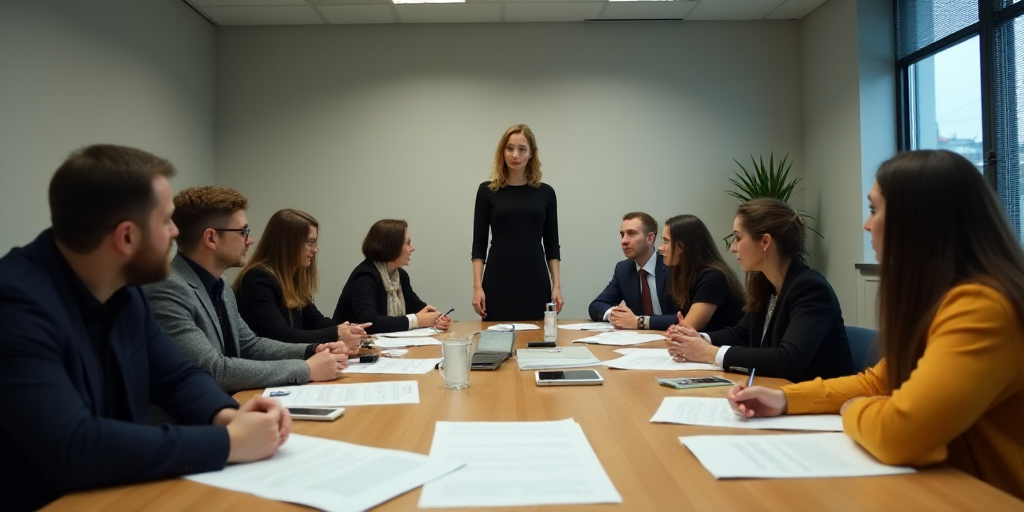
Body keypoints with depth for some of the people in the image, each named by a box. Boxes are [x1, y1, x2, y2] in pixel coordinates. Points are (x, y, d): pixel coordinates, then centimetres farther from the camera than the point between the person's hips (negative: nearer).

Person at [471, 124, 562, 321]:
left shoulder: (545, 193, 6)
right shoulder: (487, 191, 2)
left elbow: (552, 245, 7)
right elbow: (479, 243, 0)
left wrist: (556, 285, 0)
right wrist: (477, 286, -8)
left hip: (535, 282, 2)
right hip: (498, 282, -1)